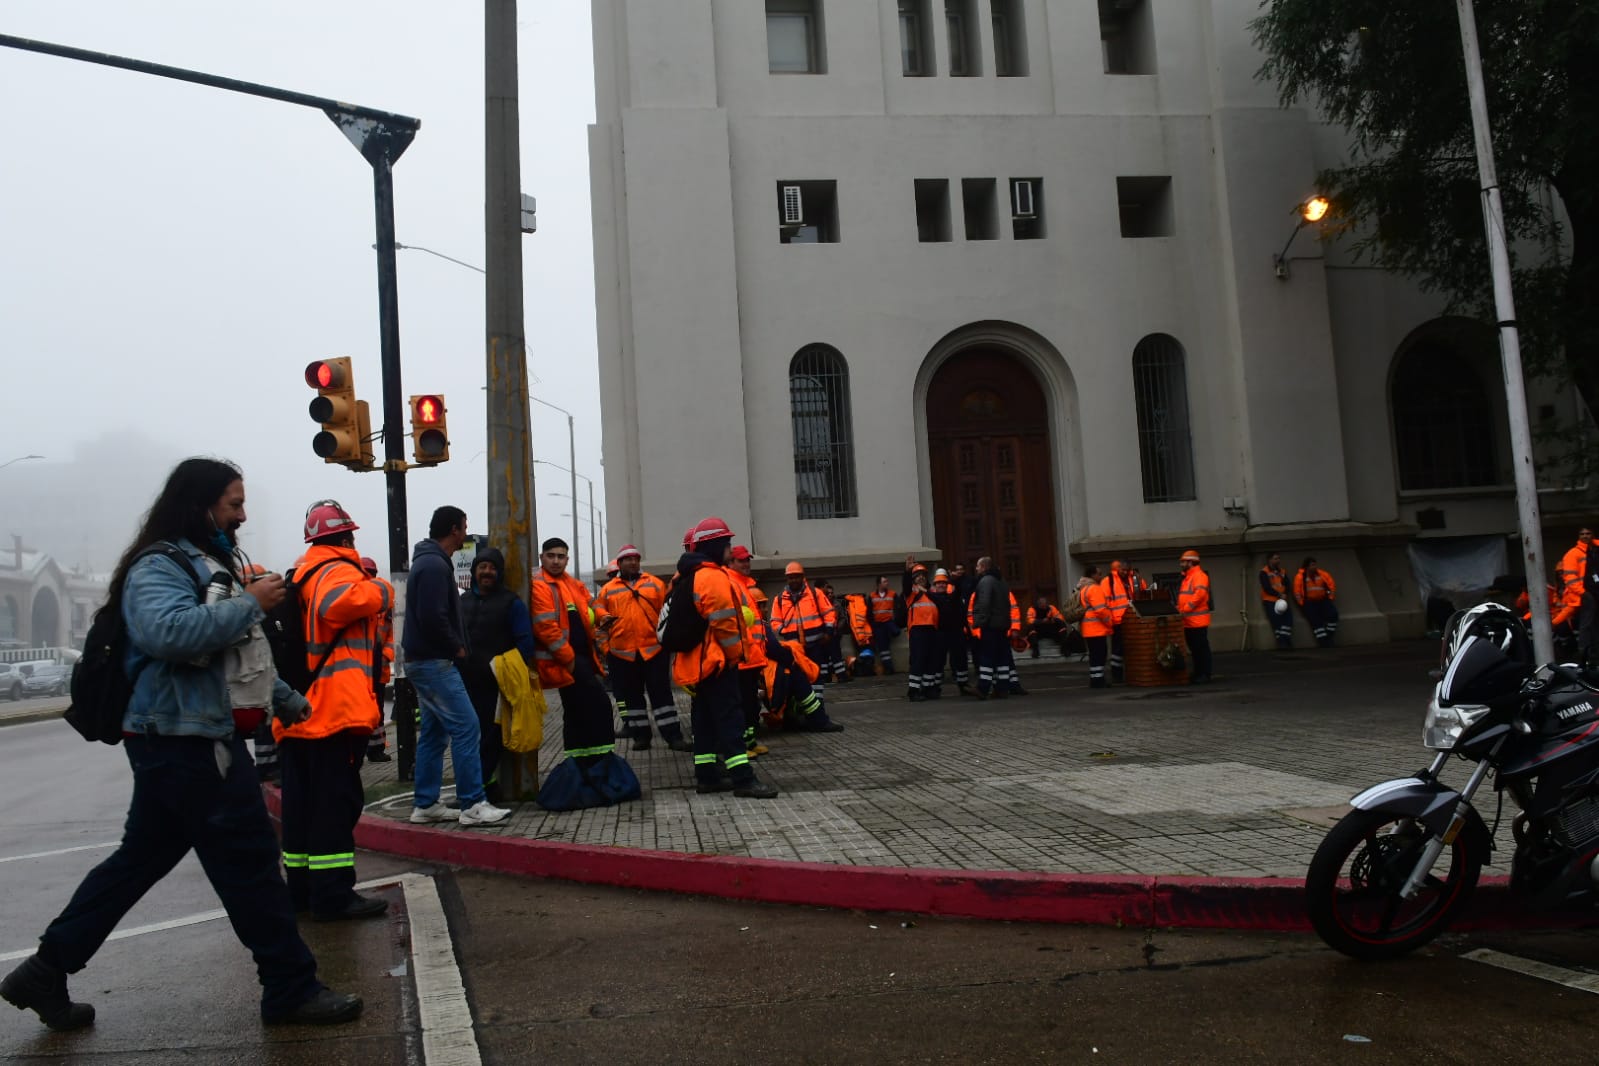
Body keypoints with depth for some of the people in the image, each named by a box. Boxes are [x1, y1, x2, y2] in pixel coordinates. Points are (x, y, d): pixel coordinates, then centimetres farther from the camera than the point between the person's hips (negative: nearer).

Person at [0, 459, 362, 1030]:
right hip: (186, 744, -10)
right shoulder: (158, 567, -14)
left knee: (138, 860, 17)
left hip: (196, 741, 11)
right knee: (250, 864, -4)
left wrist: (286, 698, 26)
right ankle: (292, 990, 6)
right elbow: (170, 632, -35)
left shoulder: (207, 564, 19)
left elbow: (237, 650, 28)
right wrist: (250, 603, -25)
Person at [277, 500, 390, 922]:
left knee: (302, 803, 14)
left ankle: (302, 888, 22)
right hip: (333, 710, -9)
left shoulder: (299, 575, 21)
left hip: (296, 711, 9)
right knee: (336, 802, -6)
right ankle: (332, 894, -4)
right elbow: (338, 604, -30)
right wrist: (379, 591, -17)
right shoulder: (339, 571, -8)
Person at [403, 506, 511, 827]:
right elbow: (433, 618, -24)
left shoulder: (428, 562, 17)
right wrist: (456, 648, -11)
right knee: (466, 728, -10)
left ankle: (425, 804, 17)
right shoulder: (436, 565, -16)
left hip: (425, 661, 11)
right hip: (435, 663, -11)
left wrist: (453, 647, 12)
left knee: (433, 732, 13)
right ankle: (473, 804, -8)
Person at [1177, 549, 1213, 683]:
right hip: (1188, 620, 10)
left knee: (1201, 647, -5)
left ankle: (1205, 674, -2)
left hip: (1197, 620, -10)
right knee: (1194, 648, 13)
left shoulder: (1199, 575, -11)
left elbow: (1199, 594, -23)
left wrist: (1185, 609, -22)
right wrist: (1180, 609, 12)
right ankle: (1198, 672, 19)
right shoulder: (1187, 577, 21)